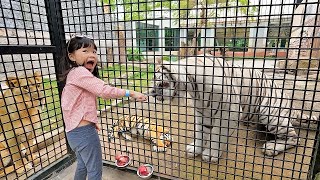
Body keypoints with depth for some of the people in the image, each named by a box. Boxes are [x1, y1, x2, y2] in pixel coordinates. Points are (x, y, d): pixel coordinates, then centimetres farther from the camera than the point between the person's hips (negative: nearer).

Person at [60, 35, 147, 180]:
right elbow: (104, 90, -29)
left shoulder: (74, 74, 13)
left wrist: (92, 120, 18)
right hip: (84, 131, -10)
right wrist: (131, 93, -23)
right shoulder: (79, 71, -18)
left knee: (82, 166, 29)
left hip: (74, 131, 10)